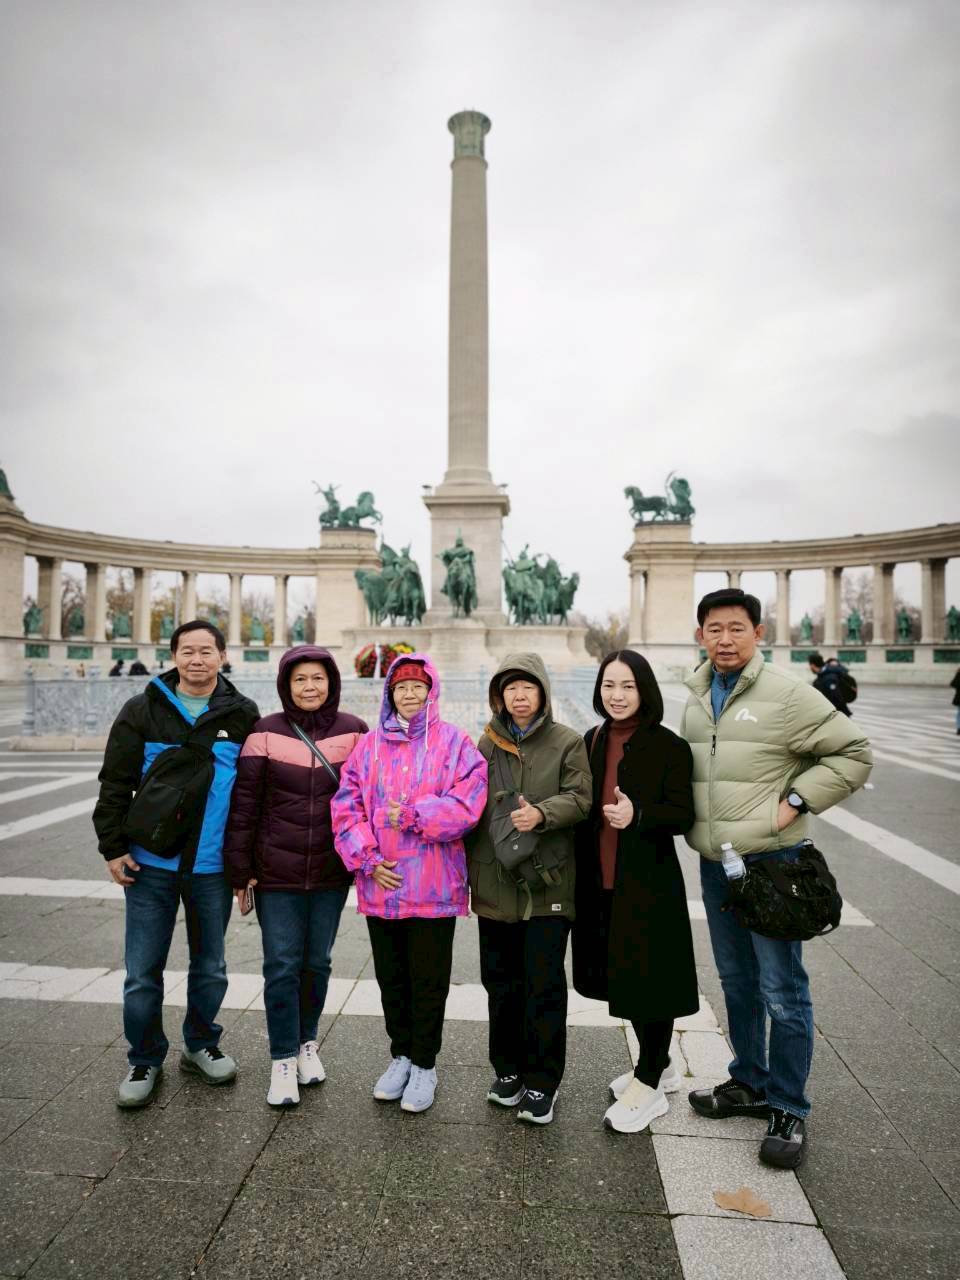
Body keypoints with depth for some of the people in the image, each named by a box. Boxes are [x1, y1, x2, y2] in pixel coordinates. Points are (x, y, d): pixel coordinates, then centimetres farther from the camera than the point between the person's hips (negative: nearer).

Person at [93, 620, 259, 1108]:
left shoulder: (242, 714, 1)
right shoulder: (142, 710, -1)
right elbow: (115, 784, 0)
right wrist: (113, 847, -5)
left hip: (213, 866, 1)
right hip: (150, 865, 0)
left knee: (210, 967, 15)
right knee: (142, 974, 7)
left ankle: (201, 1044, 36)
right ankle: (144, 1060, 28)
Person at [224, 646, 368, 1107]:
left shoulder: (353, 732, -3)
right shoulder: (266, 733, -6)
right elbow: (244, 802, -4)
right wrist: (240, 868, -4)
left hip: (331, 873, 2)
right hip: (276, 873, -1)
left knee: (317, 962, 15)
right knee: (282, 966, 5)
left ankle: (307, 1042, 37)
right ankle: (283, 1061, 23)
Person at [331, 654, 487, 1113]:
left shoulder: (453, 742, -4)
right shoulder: (370, 744, 6)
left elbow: (466, 803, -14)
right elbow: (346, 805, 1)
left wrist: (411, 815, -18)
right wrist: (368, 859, -9)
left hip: (433, 886, -3)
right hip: (380, 884, 4)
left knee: (429, 981, 9)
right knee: (391, 978, 18)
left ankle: (424, 1065, 28)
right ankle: (401, 1055, 37)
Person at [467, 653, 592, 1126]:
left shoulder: (567, 742, -1)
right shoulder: (487, 743, 9)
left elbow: (580, 798, -7)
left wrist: (541, 813, -26)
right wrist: (468, 866, 12)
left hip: (547, 883, -3)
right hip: (495, 881, 4)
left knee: (544, 984, 2)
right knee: (501, 981, 14)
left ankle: (542, 1081, 18)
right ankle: (508, 1069, 32)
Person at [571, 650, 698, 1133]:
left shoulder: (669, 746, -10)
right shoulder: (592, 742, 6)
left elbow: (683, 815, -11)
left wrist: (637, 815, -28)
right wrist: (582, 874, 8)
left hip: (649, 882, -6)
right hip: (601, 881, 6)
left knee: (650, 979, 4)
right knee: (622, 976, 17)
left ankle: (648, 1086, 22)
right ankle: (659, 1066, 37)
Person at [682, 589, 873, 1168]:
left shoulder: (786, 692, -13)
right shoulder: (697, 698, 8)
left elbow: (854, 753, -10)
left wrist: (795, 801, -15)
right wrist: (693, 823, 7)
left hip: (771, 861, -6)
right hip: (714, 862, 6)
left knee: (783, 991, 3)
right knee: (736, 981, 19)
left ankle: (789, 1109, 22)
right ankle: (750, 1083, 37)